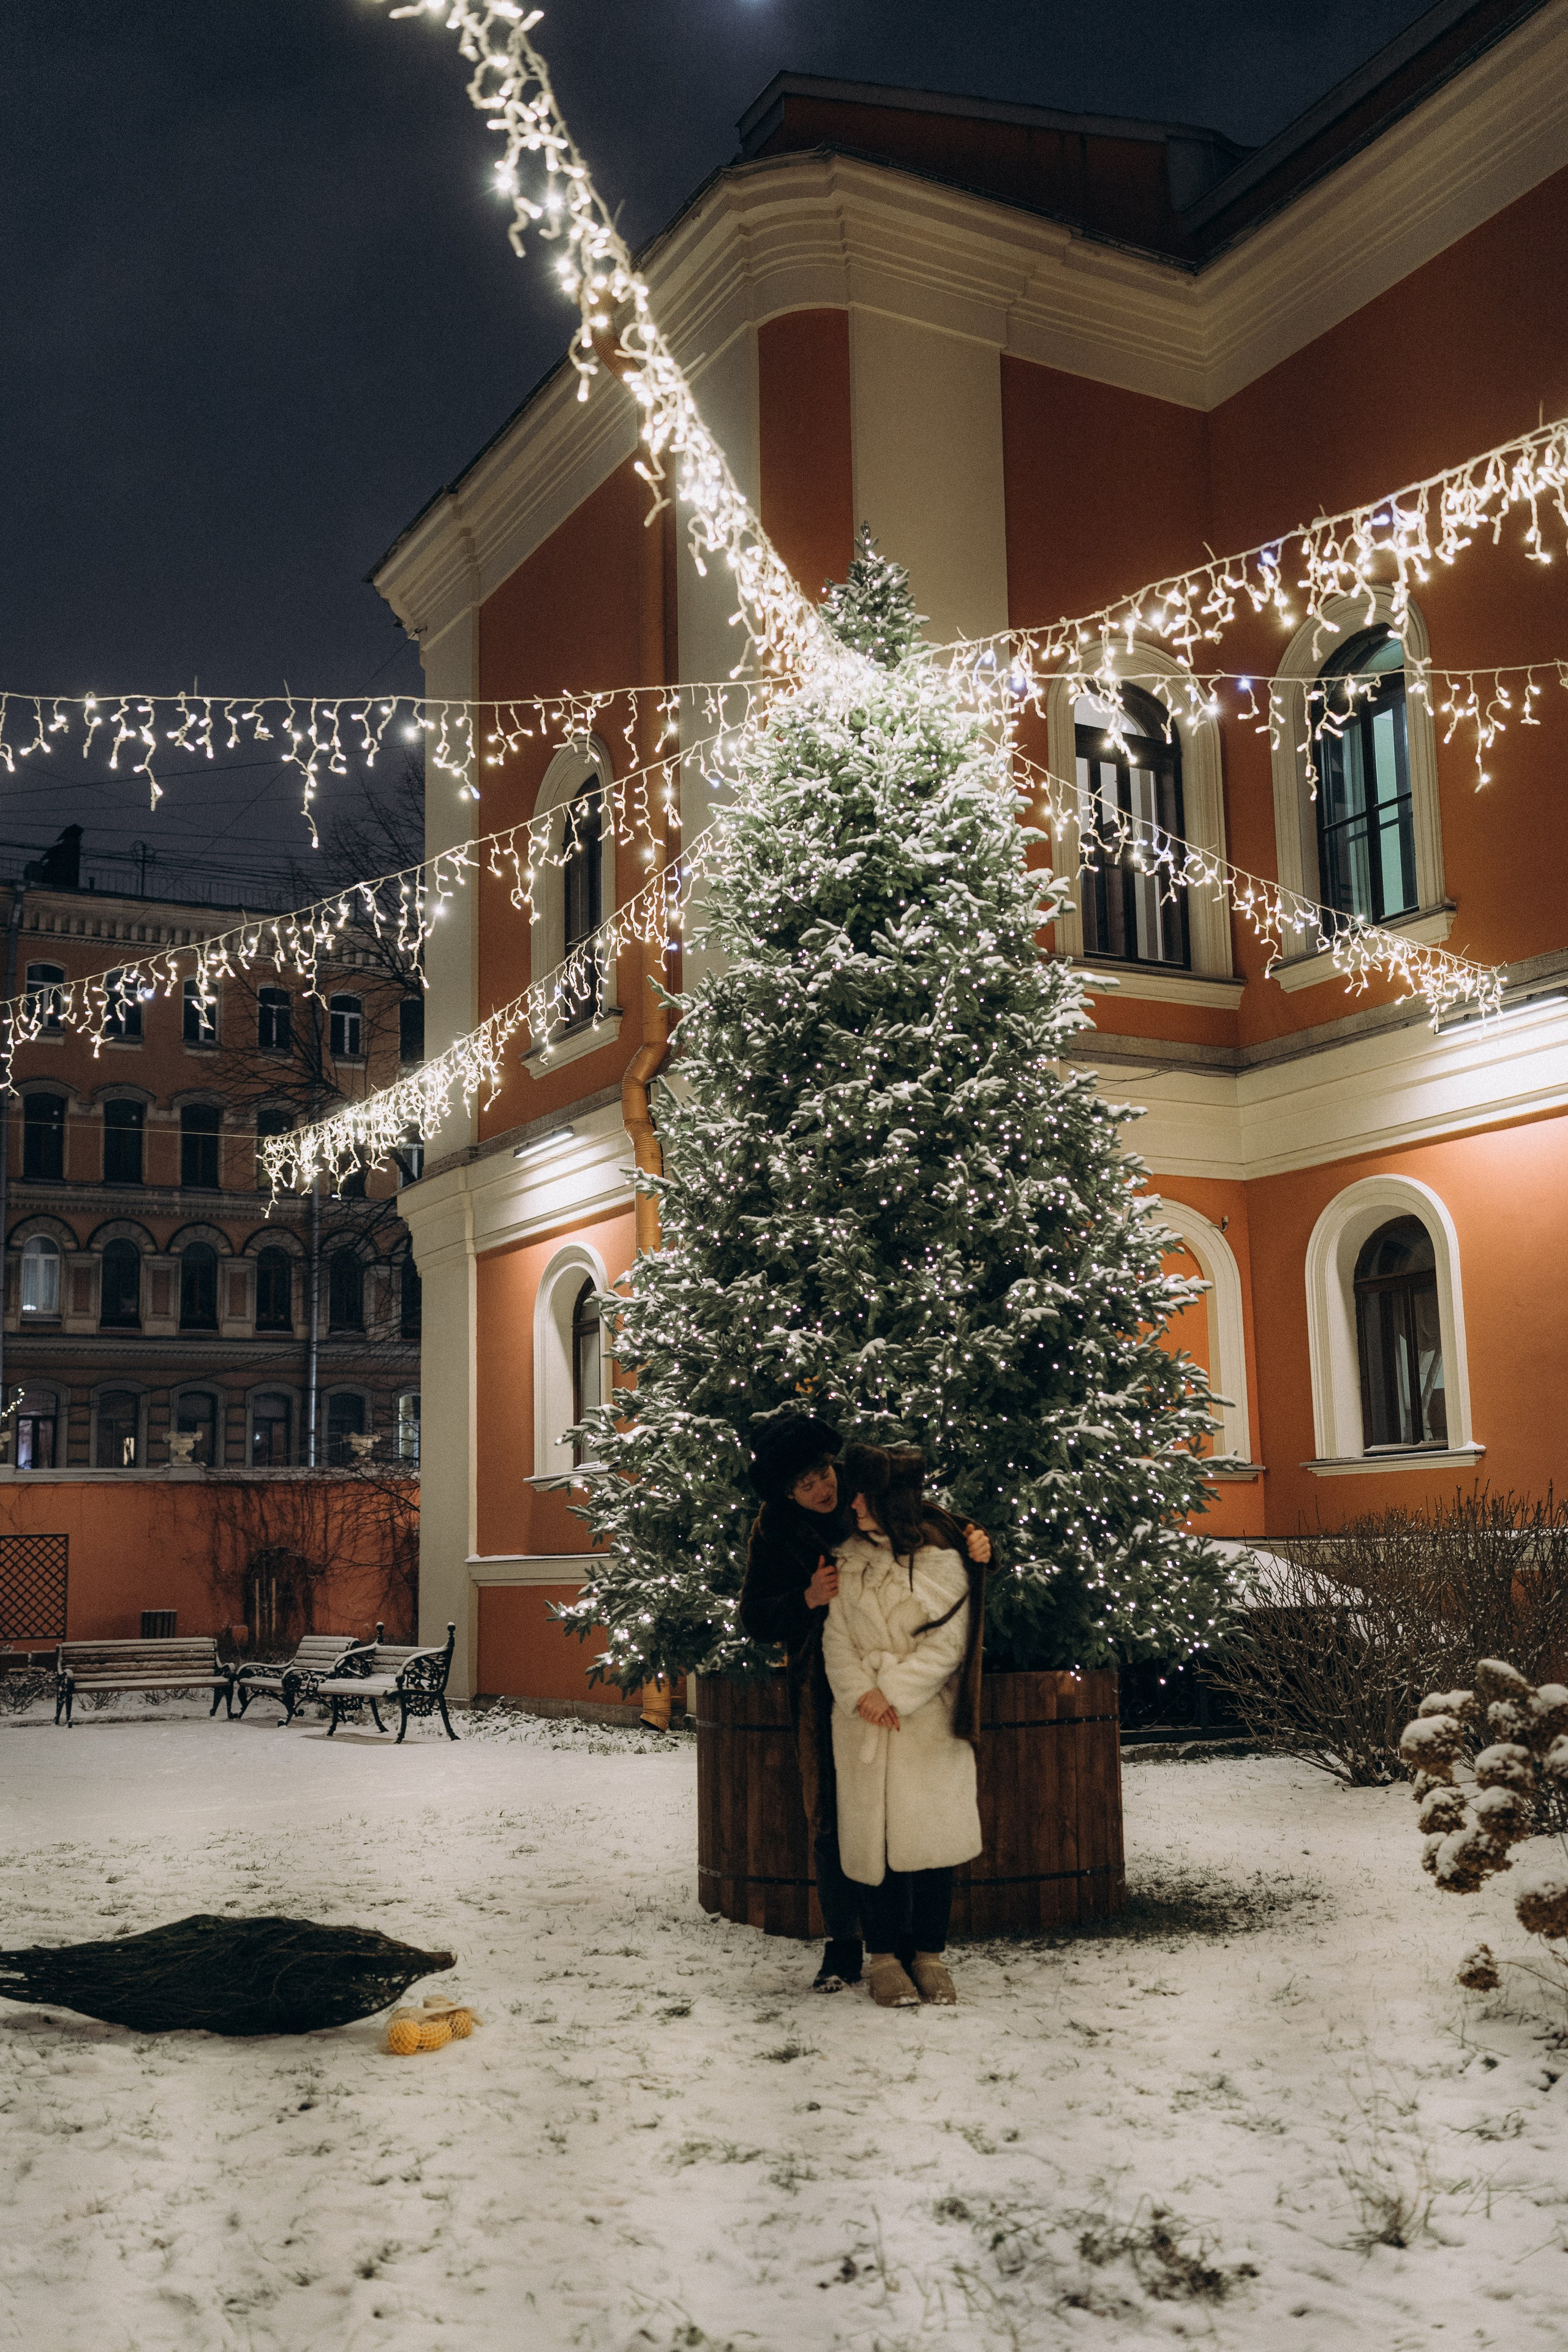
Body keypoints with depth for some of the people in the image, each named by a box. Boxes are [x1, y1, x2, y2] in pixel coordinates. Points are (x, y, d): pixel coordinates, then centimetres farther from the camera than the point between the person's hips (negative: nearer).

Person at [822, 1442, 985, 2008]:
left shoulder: (942, 1560, -4)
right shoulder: (849, 1558, 7)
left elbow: (944, 1646, -7)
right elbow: (837, 1636, 4)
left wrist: (893, 1693, -13)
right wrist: (860, 1692, -11)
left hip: (929, 1721, -3)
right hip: (863, 1724, 3)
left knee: (932, 1831, -1)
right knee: (871, 1831, 2)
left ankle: (929, 1955, 13)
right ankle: (883, 1955, 13)